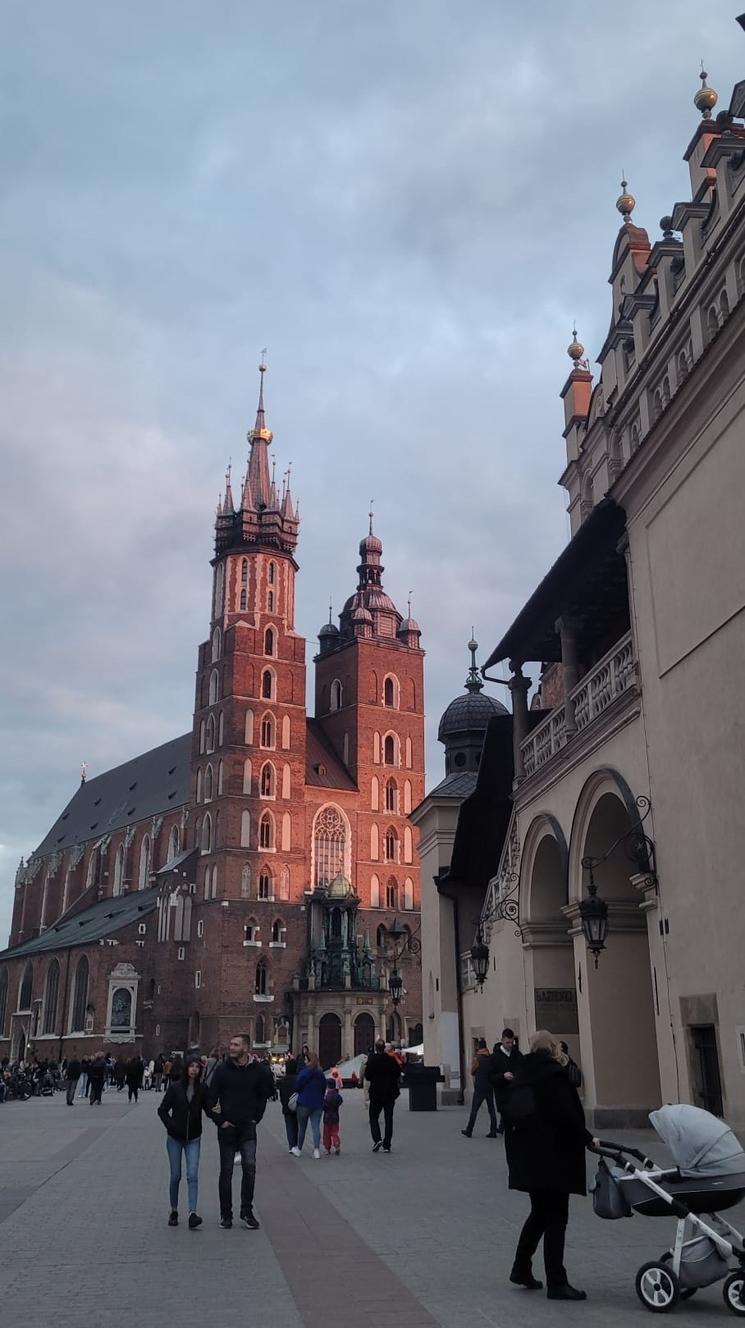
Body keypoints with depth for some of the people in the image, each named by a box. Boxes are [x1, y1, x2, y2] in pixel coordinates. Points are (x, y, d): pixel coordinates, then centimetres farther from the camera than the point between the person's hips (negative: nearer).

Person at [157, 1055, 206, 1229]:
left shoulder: (202, 1089, -1)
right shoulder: (175, 1087, -3)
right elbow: (162, 1110, 2)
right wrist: (171, 1126, -9)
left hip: (193, 1138, 0)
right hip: (175, 1138, 0)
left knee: (192, 1175, -11)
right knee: (175, 1176, 5)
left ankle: (192, 1214, -16)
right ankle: (174, 1211, 21)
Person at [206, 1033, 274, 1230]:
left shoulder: (258, 1070, -1)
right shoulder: (222, 1069, -4)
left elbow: (264, 1095, 13)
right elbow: (211, 1098, -1)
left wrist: (256, 1118, 7)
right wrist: (219, 1120, -5)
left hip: (248, 1127, 0)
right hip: (227, 1127, 0)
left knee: (249, 1166, -12)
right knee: (226, 1171, 6)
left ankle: (247, 1211, 1)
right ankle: (226, 1214, 18)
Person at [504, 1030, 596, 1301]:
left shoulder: (522, 1076, 11)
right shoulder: (553, 1073, -12)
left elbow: (510, 1113, 12)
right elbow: (566, 1114, -19)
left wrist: (514, 1152, 16)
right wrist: (587, 1139, -10)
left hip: (527, 1155, 8)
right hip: (553, 1157, -8)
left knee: (540, 1213, 21)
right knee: (555, 1218, 0)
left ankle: (521, 1269, 26)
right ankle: (556, 1283, 3)